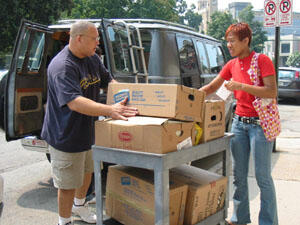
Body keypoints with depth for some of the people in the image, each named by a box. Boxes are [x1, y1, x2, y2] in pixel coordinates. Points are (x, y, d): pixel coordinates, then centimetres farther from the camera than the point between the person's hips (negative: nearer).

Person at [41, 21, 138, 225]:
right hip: (66, 137, -9)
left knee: (87, 171, 27)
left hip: (88, 130, 9)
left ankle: (79, 205, 52)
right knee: (68, 183, 5)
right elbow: (74, 102, -39)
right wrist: (110, 110, -49)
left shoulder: (93, 58, 2)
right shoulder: (62, 66, -27)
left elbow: (107, 80, 15)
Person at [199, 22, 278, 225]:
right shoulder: (232, 65, 10)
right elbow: (211, 88, 17)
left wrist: (241, 86, -21)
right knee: (238, 174, 9)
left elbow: (272, 92, -16)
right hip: (239, 122, 6)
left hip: (260, 123, -6)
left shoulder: (262, 60, -7)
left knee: (262, 176, -1)